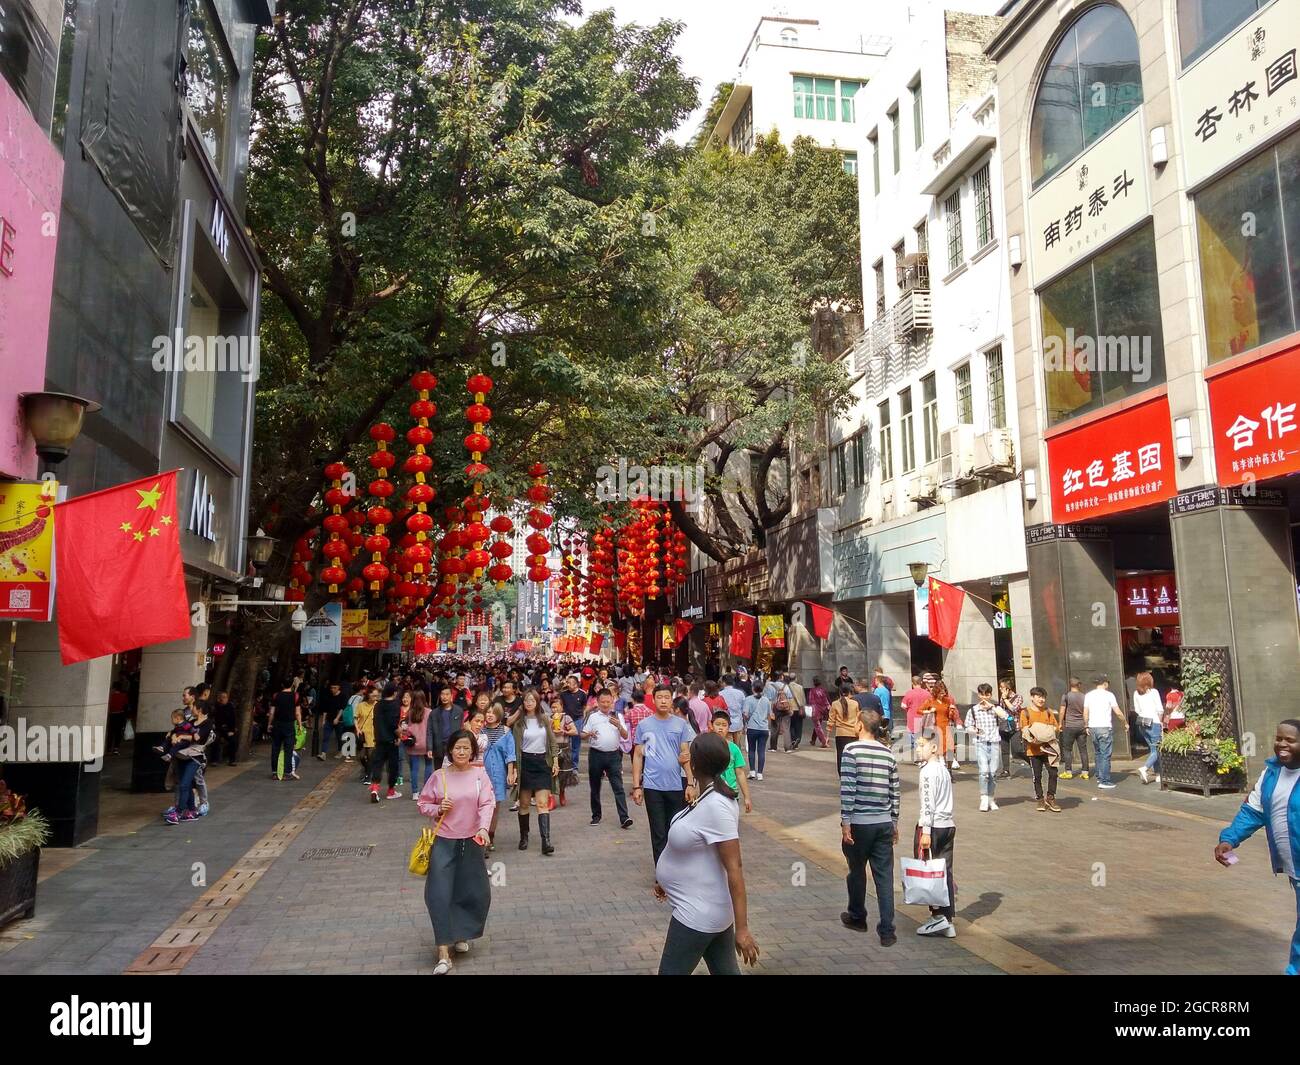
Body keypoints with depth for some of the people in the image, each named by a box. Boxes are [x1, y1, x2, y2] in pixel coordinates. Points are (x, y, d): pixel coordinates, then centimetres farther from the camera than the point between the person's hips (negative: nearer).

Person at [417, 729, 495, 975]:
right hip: (444, 841, -1)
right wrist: (438, 809, -13)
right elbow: (423, 804, 7)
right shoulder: (439, 776, -3)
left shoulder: (480, 774, -4)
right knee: (439, 894, -8)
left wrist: (483, 828, -28)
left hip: (472, 841, 1)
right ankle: (444, 954, -2)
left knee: (476, 892, 10)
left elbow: (487, 803, -12)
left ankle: (460, 935, 38)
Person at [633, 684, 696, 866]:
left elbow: (686, 755, 4)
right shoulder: (644, 725, 1)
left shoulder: (681, 725, 2)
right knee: (659, 833, 5)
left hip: (676, 786, 1)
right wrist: (636, 786, -1)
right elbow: (638, 756, 3)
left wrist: (690, 783, -2)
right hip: (652, 786, -1)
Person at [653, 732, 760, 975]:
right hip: (706, 906, 9)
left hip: (700, 913, -9)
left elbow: (734, 869, -27)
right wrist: (667, 880, 27)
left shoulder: (716, 807, -26)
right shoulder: (710, 796, 3)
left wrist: (742, 928, -26)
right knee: (726, 971, 16)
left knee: (671, 971, 4)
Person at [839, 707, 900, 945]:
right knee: (885, 876, 6)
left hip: (859, 822, -3)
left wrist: (845, 822, -11)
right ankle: (887, 931, 5)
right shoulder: (888, 753, 5)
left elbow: (847, 788, -15)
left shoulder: (852, 750, -10)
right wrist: (894, 823, 17)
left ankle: (857, 918, 33)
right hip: (884, 823, 4)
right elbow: (895, 792, 8)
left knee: (857, 871, 16)